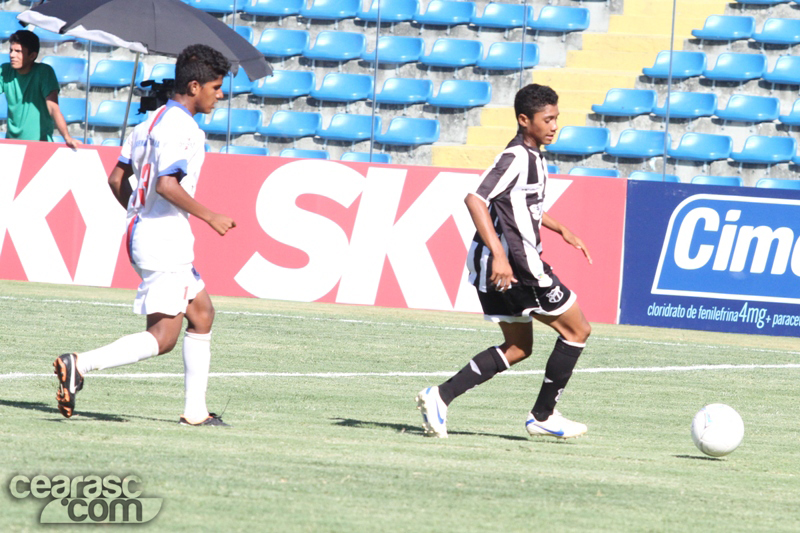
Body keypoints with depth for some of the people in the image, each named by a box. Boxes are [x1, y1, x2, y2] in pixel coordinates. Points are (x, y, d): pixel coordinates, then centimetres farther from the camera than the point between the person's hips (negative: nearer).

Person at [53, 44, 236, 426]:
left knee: (201, 313, 17)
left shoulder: (150, 122, 14)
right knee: (163, 336, -10)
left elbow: (117, 179, 16)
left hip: (143, 233, 11)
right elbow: (166, 184, -26)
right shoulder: (180, 127, -16)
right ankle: (81, 365, -19)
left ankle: (195, 410, 17)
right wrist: (210, 217, -18)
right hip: (164, 240, -11)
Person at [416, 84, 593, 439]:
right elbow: (475, 200, -27)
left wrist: (561, 230, 31)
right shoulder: (516, 157, -16)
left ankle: (441, 396, 4)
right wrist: (499, 255, -32)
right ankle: (543, 416, 8)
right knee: (577, 330, 3)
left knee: (518, 348, 17)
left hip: (493, 265, 10)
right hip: (516, 265, -10)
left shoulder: (532, 157, 15)